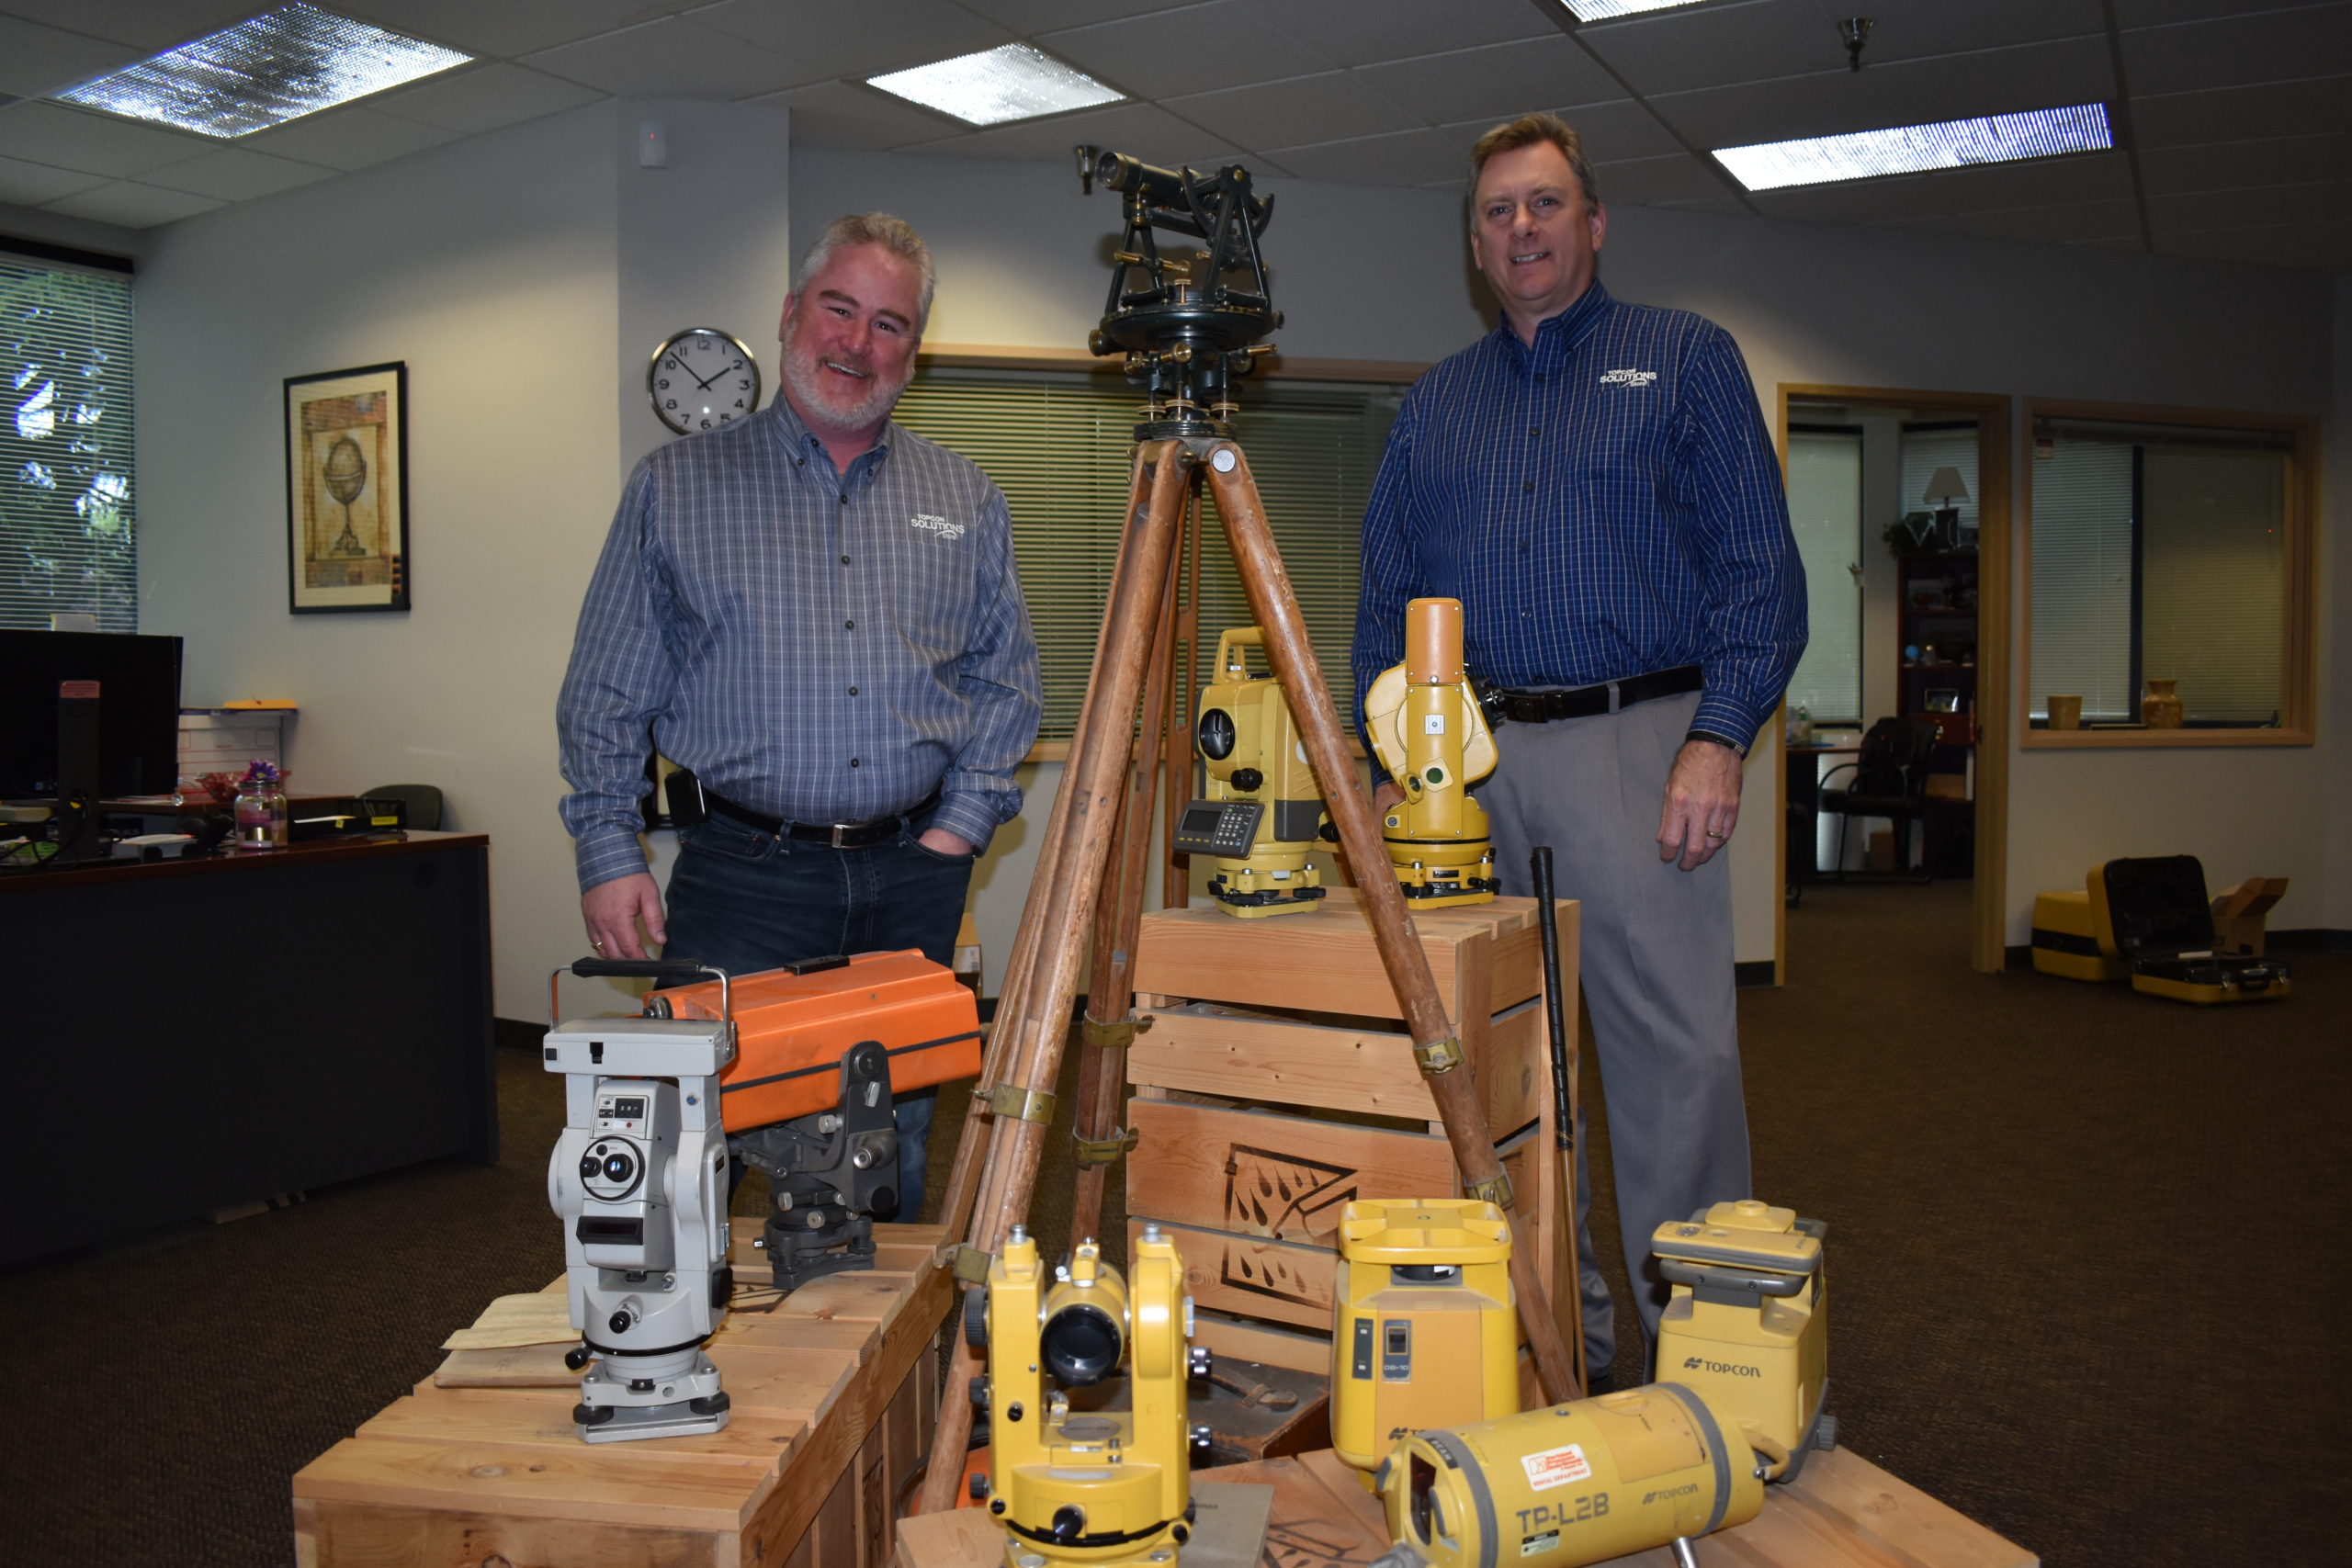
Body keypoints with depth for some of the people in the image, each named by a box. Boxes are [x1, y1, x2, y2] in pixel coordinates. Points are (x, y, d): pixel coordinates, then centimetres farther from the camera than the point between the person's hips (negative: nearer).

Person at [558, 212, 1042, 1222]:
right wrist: (609, 854, -3)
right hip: (742, 880, -2)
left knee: (891, 1159, 11)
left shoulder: (967, 503, 11)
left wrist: (956, 828, 0)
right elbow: (606, 694, 4)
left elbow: (1007, 681, 12)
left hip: (913, 882, 3)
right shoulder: (677, 485, 5)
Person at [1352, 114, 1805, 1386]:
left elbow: (1759, 568, 1)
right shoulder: (1435, 402, 18)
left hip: (1636, 744, -3)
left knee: (1678, 1049, -6)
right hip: (1469, 763, 4)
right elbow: (1386, 602, 17)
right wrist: (1396, 763, 5)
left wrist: (1719, 736, -11)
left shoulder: (1685, 359, 9)